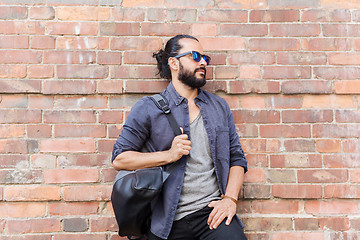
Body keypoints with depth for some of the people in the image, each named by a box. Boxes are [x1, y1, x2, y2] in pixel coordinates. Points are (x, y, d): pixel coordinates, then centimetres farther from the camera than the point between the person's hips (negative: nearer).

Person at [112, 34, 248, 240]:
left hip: (212, 213, 1)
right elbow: (119, 158, 0)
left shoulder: (220, 106, 13)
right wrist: (169, 155, -10)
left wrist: (230, 199, -2)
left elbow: (237, 157, 13)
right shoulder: (148, 109, 2)